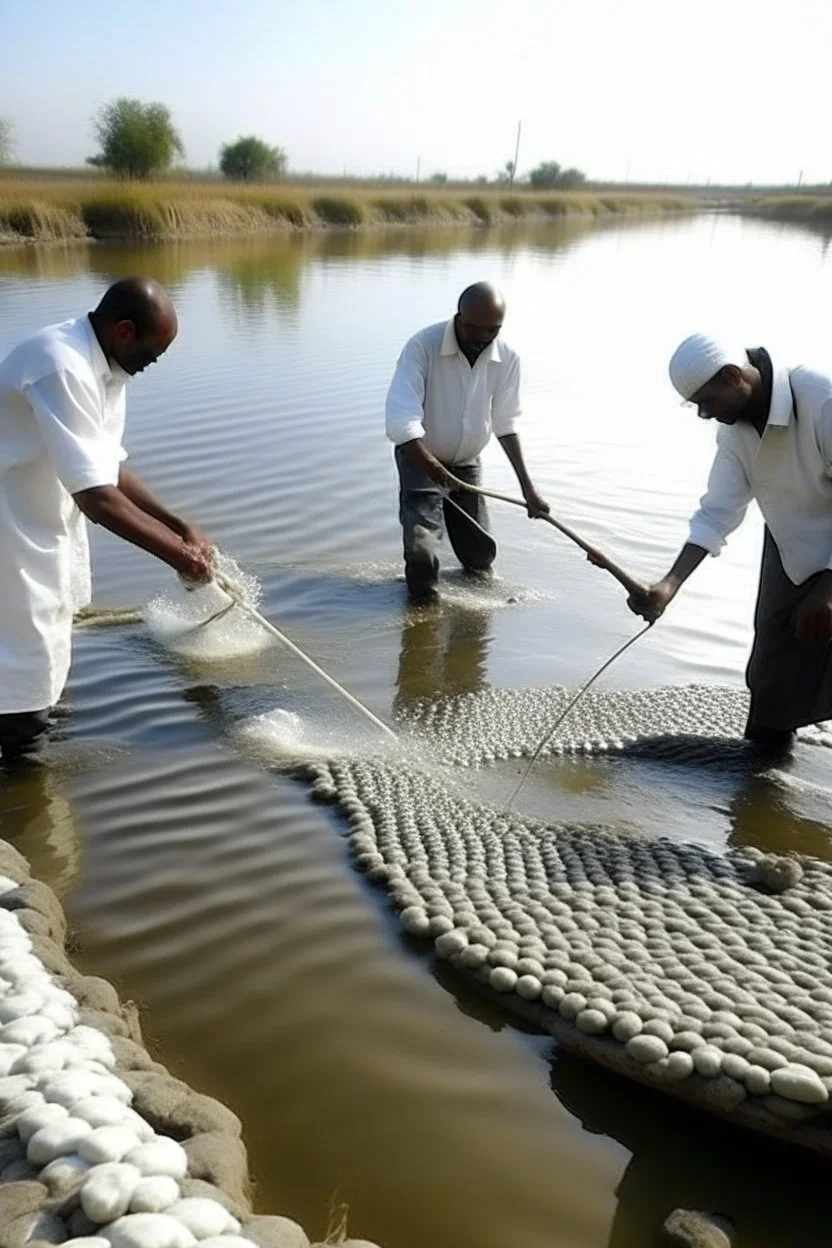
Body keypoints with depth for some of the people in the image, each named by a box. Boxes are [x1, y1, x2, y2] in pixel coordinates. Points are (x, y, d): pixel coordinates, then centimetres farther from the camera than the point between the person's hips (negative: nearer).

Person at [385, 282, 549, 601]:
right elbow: (402, 419, -35)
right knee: (421, 550, -17)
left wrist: (527, 486, -7)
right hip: (420, 459, -4)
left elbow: (505, 424, -4)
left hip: (467, 463, 4)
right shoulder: (423, 346, -27)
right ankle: (423, 601, 13)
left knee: (480, 552, 13)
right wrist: (431, 465, -49)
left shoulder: (507, 359, -14)